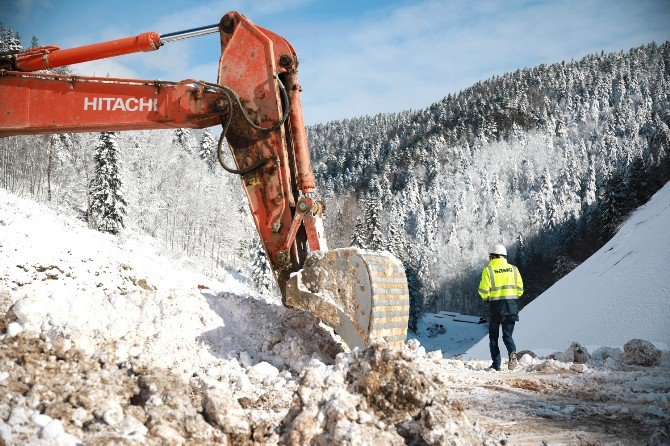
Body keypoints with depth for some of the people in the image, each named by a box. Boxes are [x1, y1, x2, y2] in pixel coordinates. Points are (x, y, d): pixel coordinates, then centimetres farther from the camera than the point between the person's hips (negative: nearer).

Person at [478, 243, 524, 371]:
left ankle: (496, 364, 6)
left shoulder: (488, 269, -4)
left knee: (493, 336, 10)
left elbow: (484, 290, -9)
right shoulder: (513, 269, 7)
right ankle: (512, 352, -21)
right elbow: (520, 288, 6)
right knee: (507, 335, 9)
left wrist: (486, 298, 11)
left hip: (495, 304, -3)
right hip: (511, 306, 3)